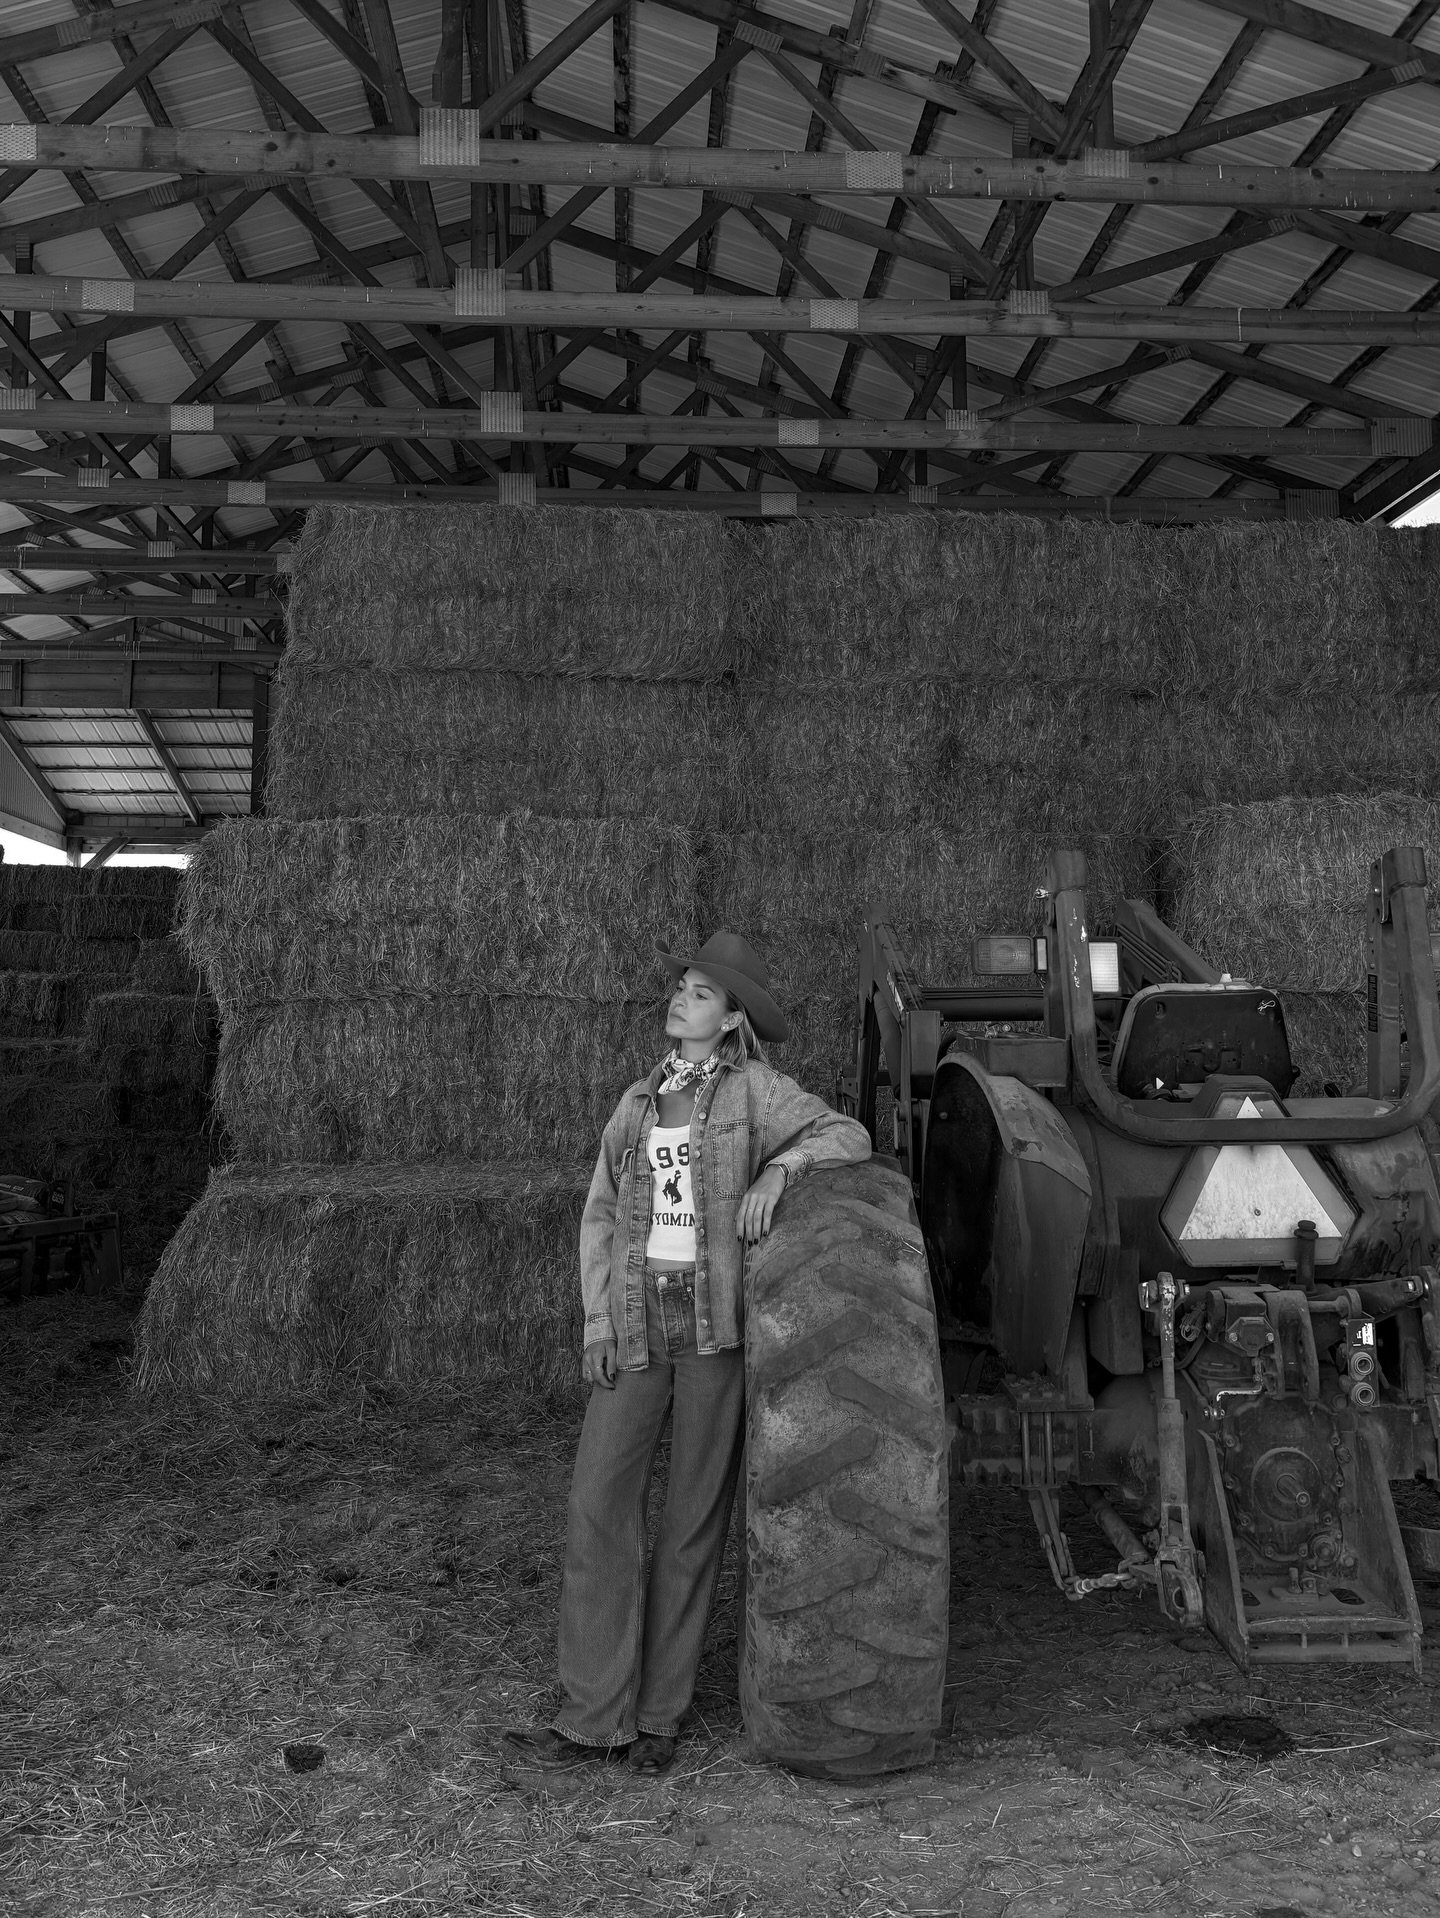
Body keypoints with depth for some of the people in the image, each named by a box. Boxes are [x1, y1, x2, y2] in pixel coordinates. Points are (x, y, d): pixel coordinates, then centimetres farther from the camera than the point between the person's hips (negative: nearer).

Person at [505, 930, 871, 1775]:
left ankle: (659, 1713, 15)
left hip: (719, 1324, -4)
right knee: (600, 1506, -5)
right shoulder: (639, 1103, 14)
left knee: (696, 1516, 1)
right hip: (638, 1325, 4)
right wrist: (599, 1320, -2)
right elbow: (602, 1218, 11)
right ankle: (595, 1715, 1)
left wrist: (779, 1166, -29)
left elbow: (850, 1138, -11)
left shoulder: (756, 1090, 1)